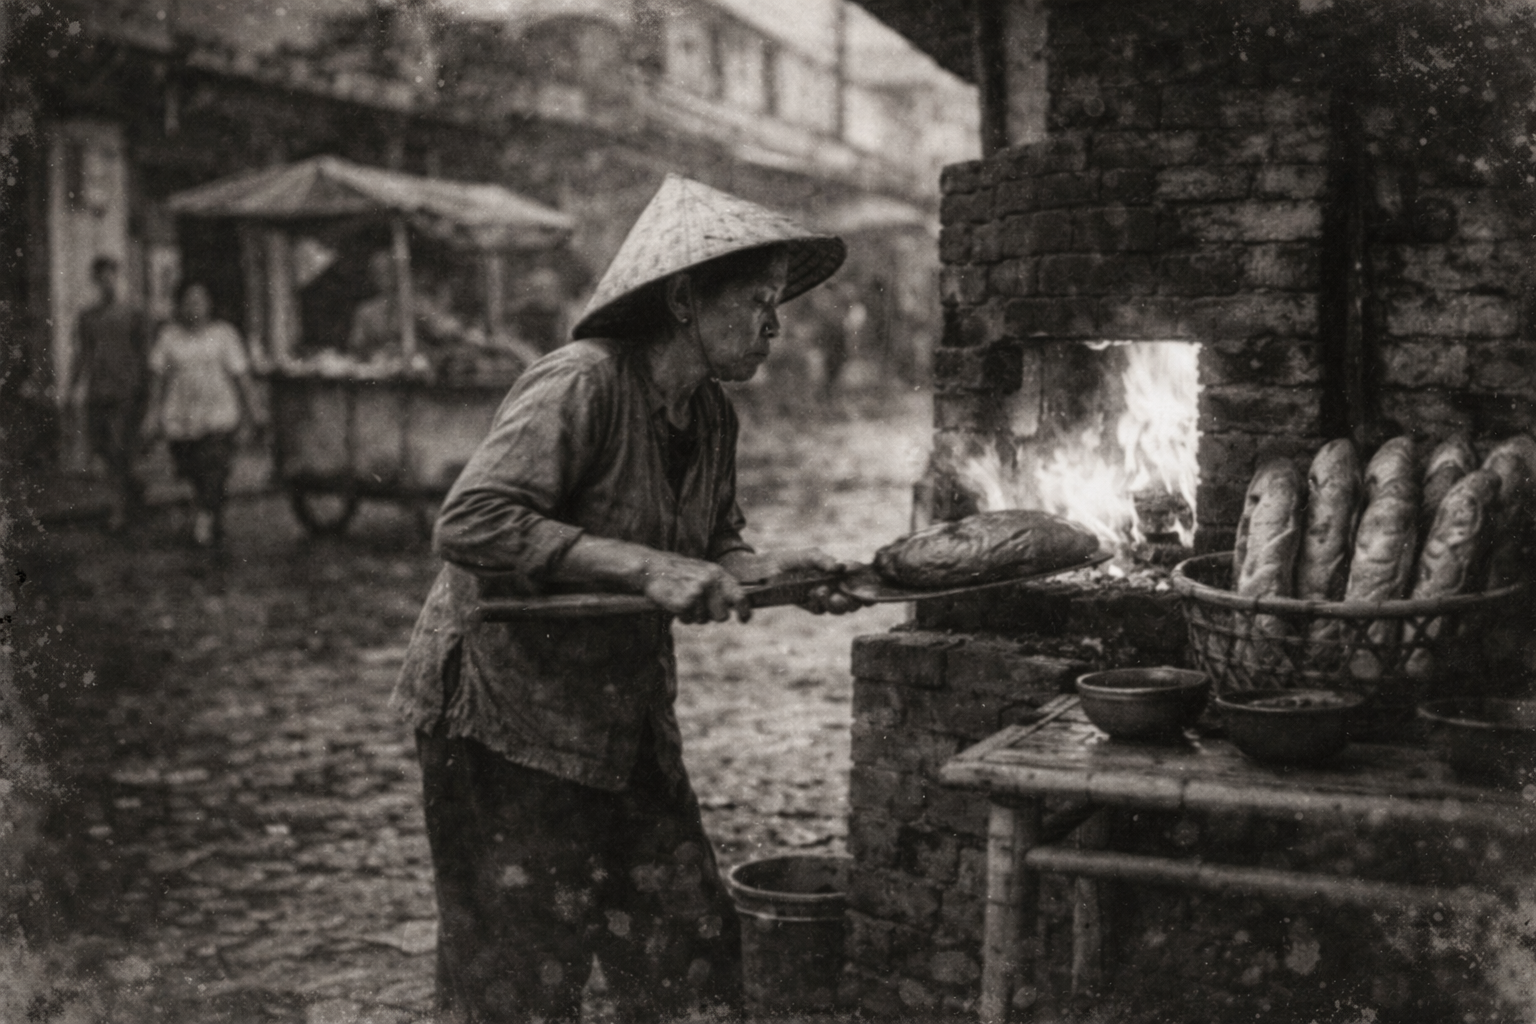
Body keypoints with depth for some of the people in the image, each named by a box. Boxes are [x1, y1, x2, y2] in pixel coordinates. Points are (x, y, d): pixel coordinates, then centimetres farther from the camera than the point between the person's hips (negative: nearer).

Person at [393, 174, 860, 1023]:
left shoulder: (710, 415, 4)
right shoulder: (580, 385, -22)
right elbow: (469, 523, -31)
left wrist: (769, 571, -6)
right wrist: (644, 568, -32)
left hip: (623, 722, 8)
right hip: (505, 715, -8)